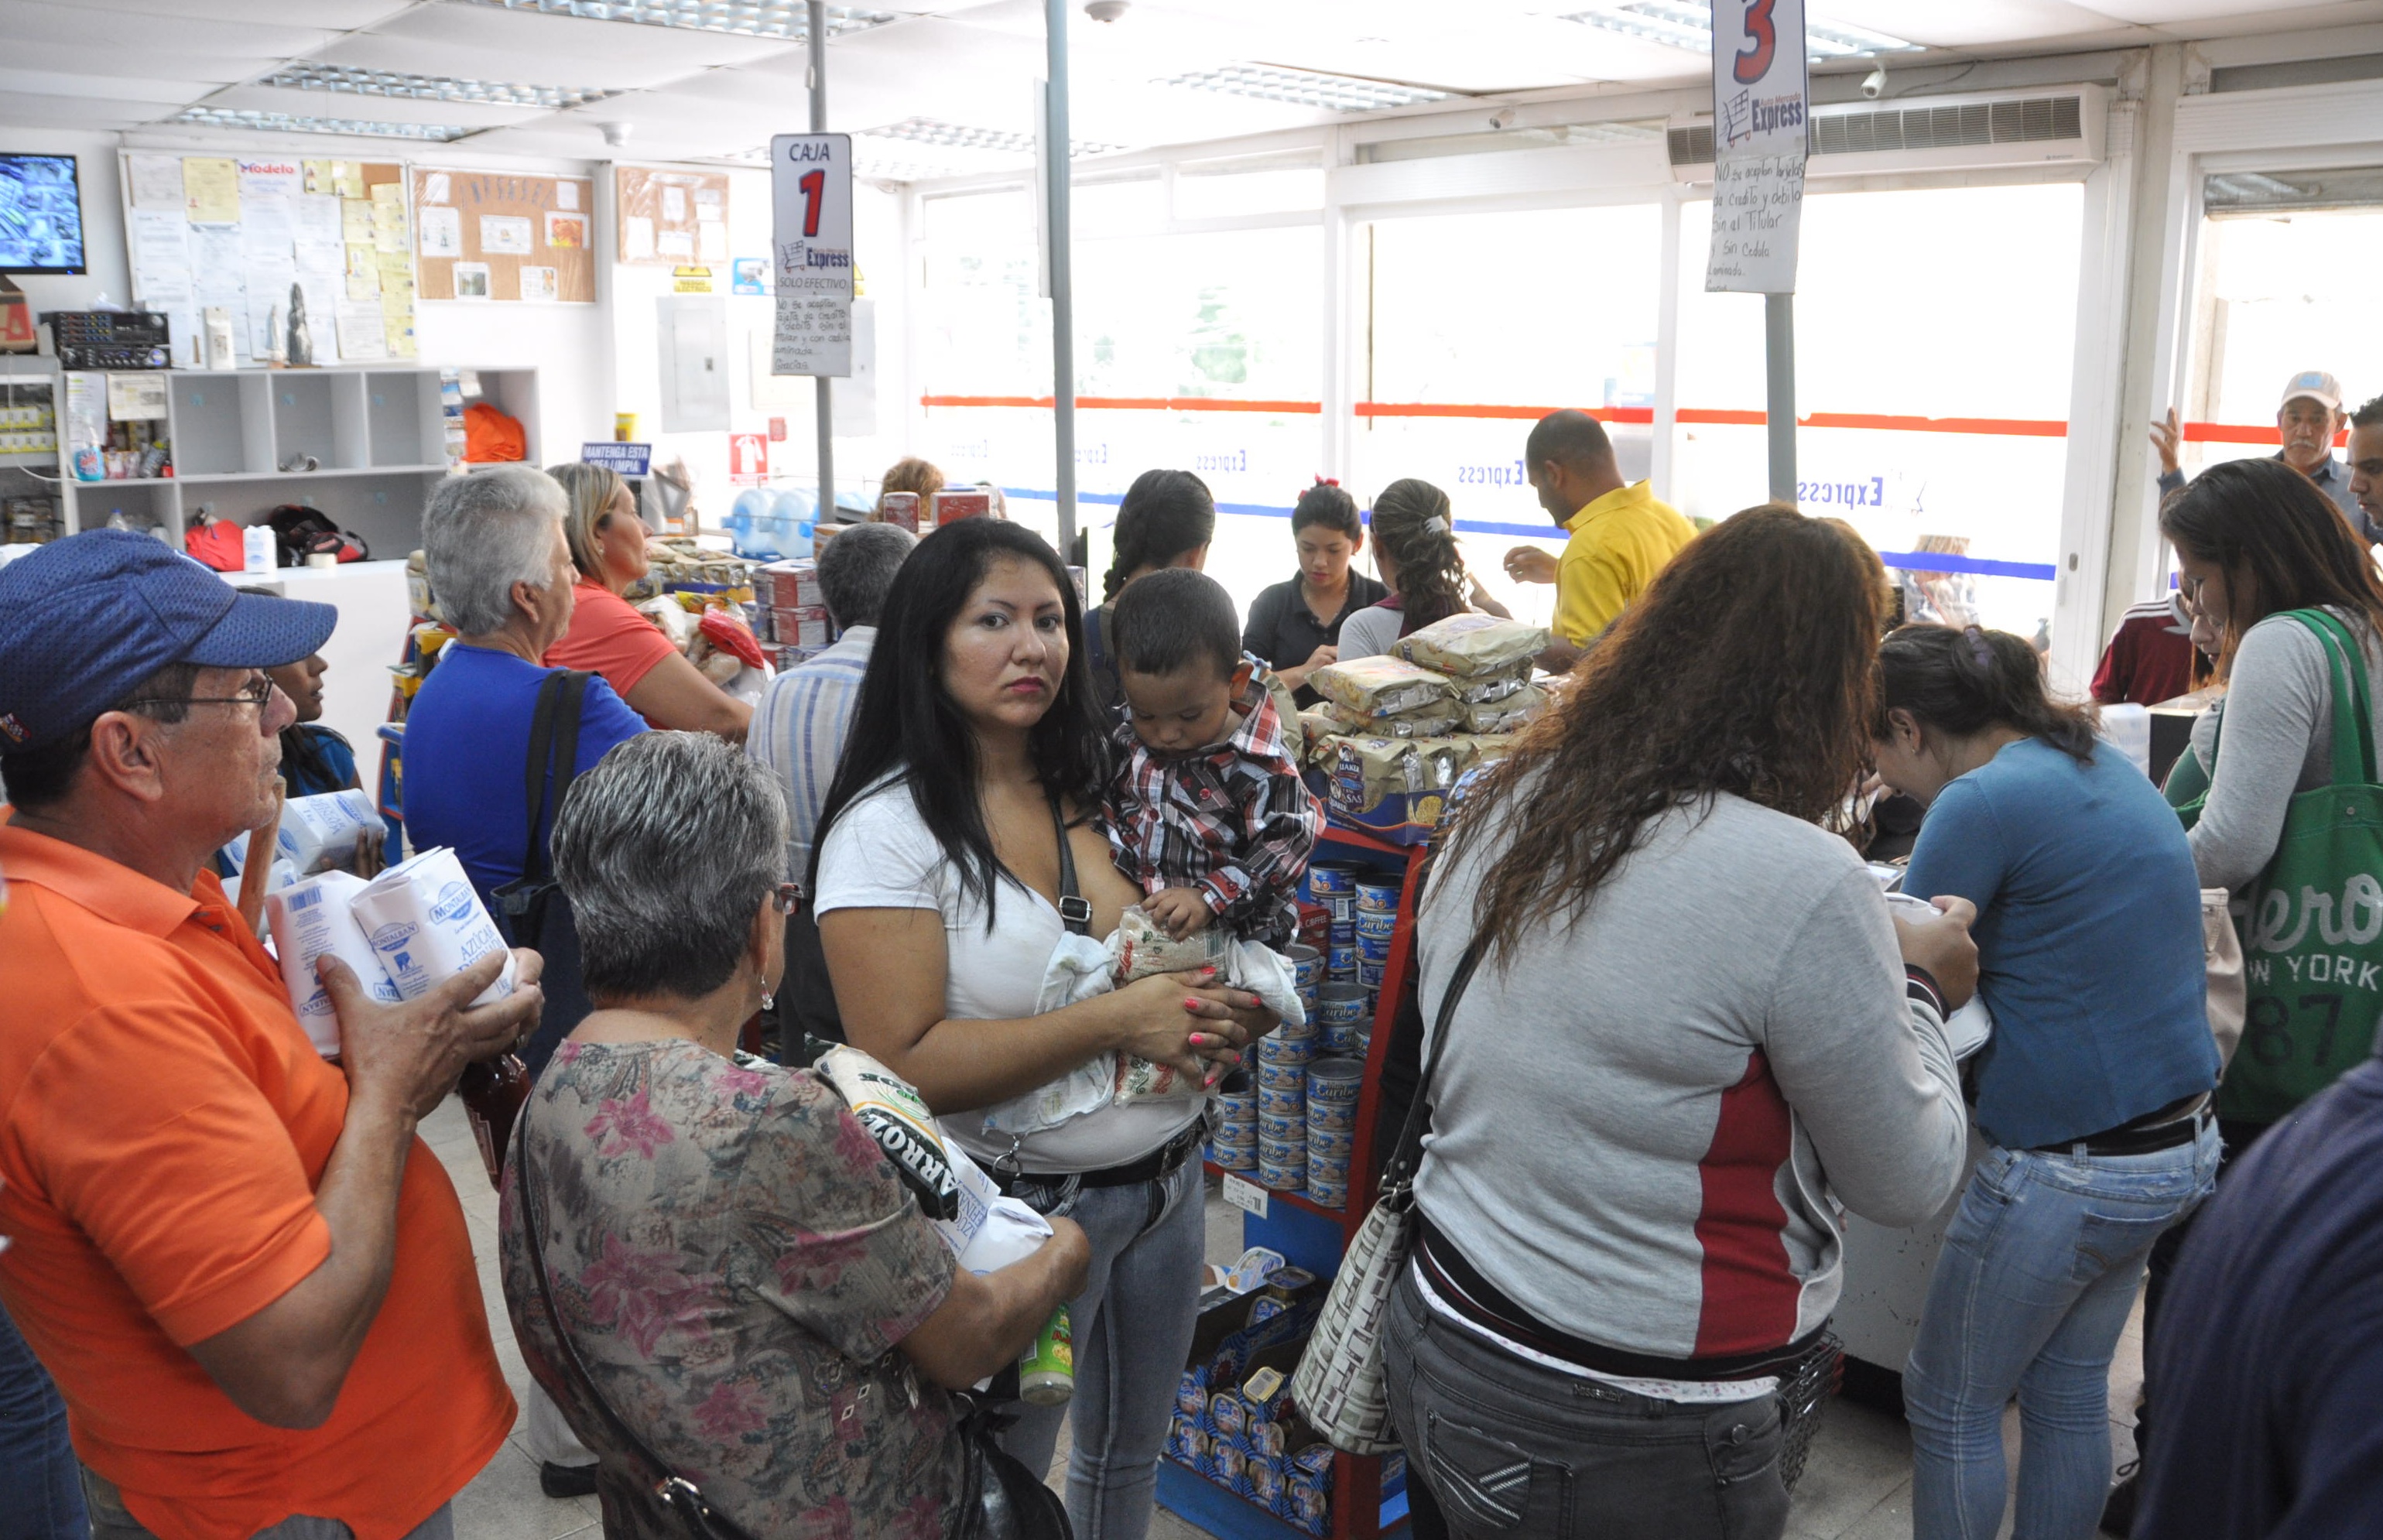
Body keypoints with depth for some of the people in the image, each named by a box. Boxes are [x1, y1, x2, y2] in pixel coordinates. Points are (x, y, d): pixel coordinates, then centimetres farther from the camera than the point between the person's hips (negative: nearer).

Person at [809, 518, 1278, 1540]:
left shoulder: (1089, 785, 2)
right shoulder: (890, 829, -18)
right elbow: (904, 1064, -23)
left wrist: (1228, 1015, -12)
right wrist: (1117, 1022, -26)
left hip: (1164, 1179, 6)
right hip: (1023, 1209, -6)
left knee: (1131, 1452, 25)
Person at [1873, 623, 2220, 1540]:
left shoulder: (1983, 801, -20)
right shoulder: (2107, 768, 8)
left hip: (2069, 1169, -8)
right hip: (2183, 1149, 9)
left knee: (1948, 1409, 10)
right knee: (2070, 1394, 21)